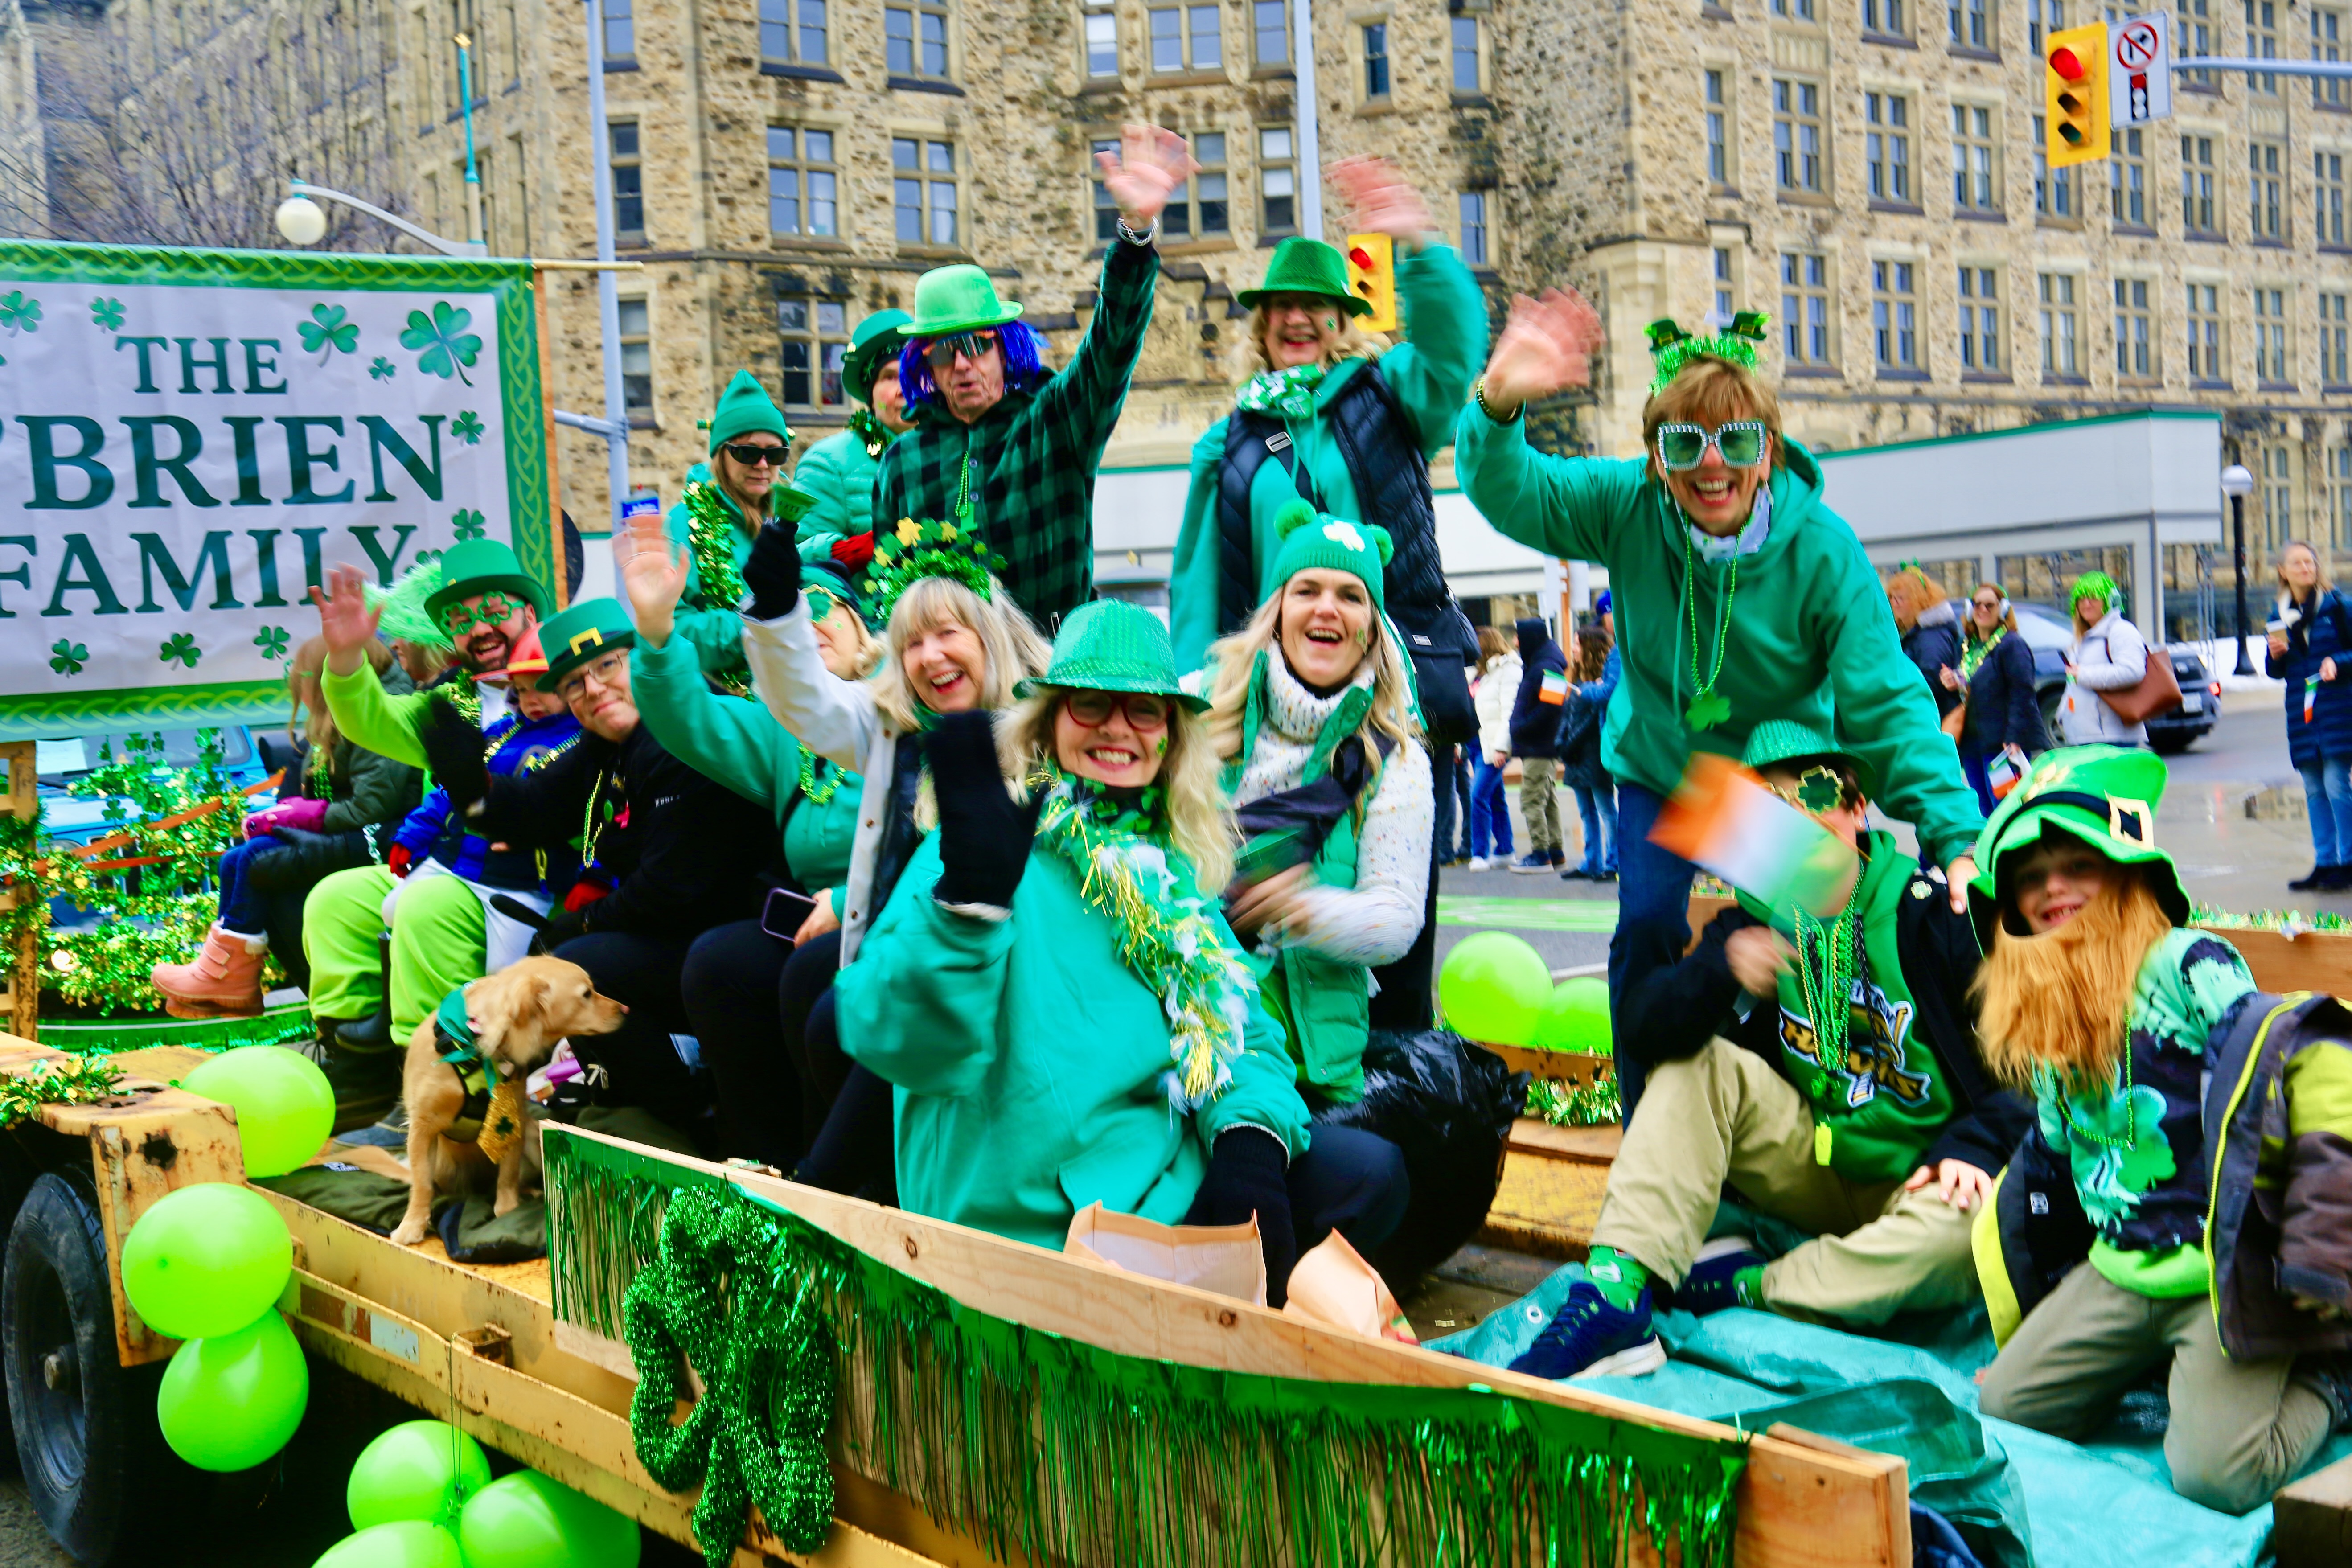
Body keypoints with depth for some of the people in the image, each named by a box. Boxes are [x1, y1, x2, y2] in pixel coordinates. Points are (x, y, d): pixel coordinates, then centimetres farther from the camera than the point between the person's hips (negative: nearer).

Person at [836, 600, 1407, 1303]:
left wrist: (1251, 1134, -9)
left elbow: (1243, 1030, 13)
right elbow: (896, 1041, -23)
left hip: (1178, 1178, 7)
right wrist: (967, 896, -39)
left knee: (1367, 1173, -5)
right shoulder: (996, 846, -9)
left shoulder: (1169, 865, 13)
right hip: (1031, 1226, -7)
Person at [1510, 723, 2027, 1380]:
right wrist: (1719, 970, -33)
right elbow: (1647, 1025, -13)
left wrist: (1975, 1148, -24)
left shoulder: (1931, 909, -12)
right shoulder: (1755, 920, 0)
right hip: (1820, 1169, 4)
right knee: (1696, 1065, -14)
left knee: (1972, 1229, -37)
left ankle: (1747, 1288, -20)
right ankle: (1616, 1290, -27)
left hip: (1927, 1178, -4)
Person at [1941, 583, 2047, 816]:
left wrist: (2014, 738, -22)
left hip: (2002, 744, -8)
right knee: (1984, 814, 10)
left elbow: (2023, 695, -15)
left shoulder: (2012, 645, -7)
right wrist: (1952, 684, 3)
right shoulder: (1967, 646, 17)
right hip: (1972, 743, 8)